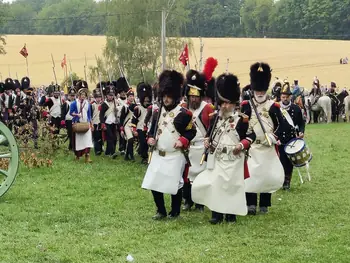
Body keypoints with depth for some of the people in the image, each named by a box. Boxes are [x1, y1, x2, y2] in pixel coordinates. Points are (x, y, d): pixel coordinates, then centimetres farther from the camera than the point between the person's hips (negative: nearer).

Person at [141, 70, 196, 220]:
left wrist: (183, 141, -21)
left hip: (175, 156, -6)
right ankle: (161, 211, 19)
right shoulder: (159, 112, 8)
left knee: (175, 185, 2)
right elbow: (153, 128, 18)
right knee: (153, 184, 3)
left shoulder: (183, 113, -10)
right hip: (158, 154, 6)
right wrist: (150, 138, -1)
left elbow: (192, 131, -6)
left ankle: (175, 212, 19)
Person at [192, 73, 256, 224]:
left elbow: (251, 135, -3)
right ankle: (216, 214, 7)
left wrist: (242, 145, -18)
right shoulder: (216, 118, 6)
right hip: (217, 157, 4)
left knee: (232, 184, 3)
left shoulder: (241, 119, -7)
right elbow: (210, 132, 20)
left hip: (234, 158, -4)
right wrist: (207, 141, 1)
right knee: (214, 184, -1)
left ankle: (231, 214, 16)